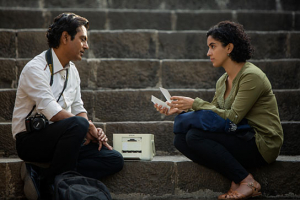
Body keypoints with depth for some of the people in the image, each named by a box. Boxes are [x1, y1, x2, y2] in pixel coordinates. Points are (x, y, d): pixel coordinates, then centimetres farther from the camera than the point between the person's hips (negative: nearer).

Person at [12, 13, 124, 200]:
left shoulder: (72, 71, 15)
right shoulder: (35, 69, -13)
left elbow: (78, 109, 15)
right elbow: (52, 112, -22)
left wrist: (93, 131, -5)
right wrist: (88, 126, -16)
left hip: (60, 138, 8)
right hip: (30, 140, -8)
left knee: (114, 160, -11)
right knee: (78, 124, -36)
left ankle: (40, 177, -18)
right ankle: (56, 184, -20)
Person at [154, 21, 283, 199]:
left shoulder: (251, 76, -15)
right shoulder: (223, 81, 12)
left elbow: (232, 117, -20)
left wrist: (195, 103, -17)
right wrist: (181, 110, -2)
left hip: (262, 146, -9)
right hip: (241, 140, 9)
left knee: (196, 136, -23)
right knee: (180, 139, -6)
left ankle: (247, 181, -14)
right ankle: (236, 179, -9)